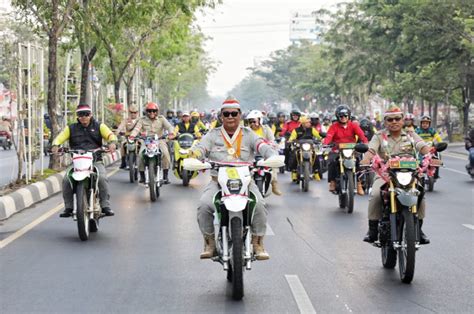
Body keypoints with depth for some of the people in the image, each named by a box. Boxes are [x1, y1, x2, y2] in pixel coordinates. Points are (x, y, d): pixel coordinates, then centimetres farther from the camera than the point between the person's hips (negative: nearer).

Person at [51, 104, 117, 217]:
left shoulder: (99, 126, 13)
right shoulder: (71, 128, 15)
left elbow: (110, 135, 0)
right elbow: (60, 137, 4)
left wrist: (112, 142, -25)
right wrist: (55, 145, -20)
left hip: (96, 161, -1)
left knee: (102, 178, -29)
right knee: (66, 180, -23)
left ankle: (105, 206, -19)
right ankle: (68, 207, -10)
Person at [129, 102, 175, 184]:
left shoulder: (161, 119, 6)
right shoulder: (143, 120, 8)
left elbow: (169, 126, -7)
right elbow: (137, 128, -5)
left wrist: (171, 133, -30)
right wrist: (132, 135, -27)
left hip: (159, 140, -1)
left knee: (165, 153, -27)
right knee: (140, 154, -24)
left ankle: (165, 175, -19)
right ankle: (142, 175, -5)